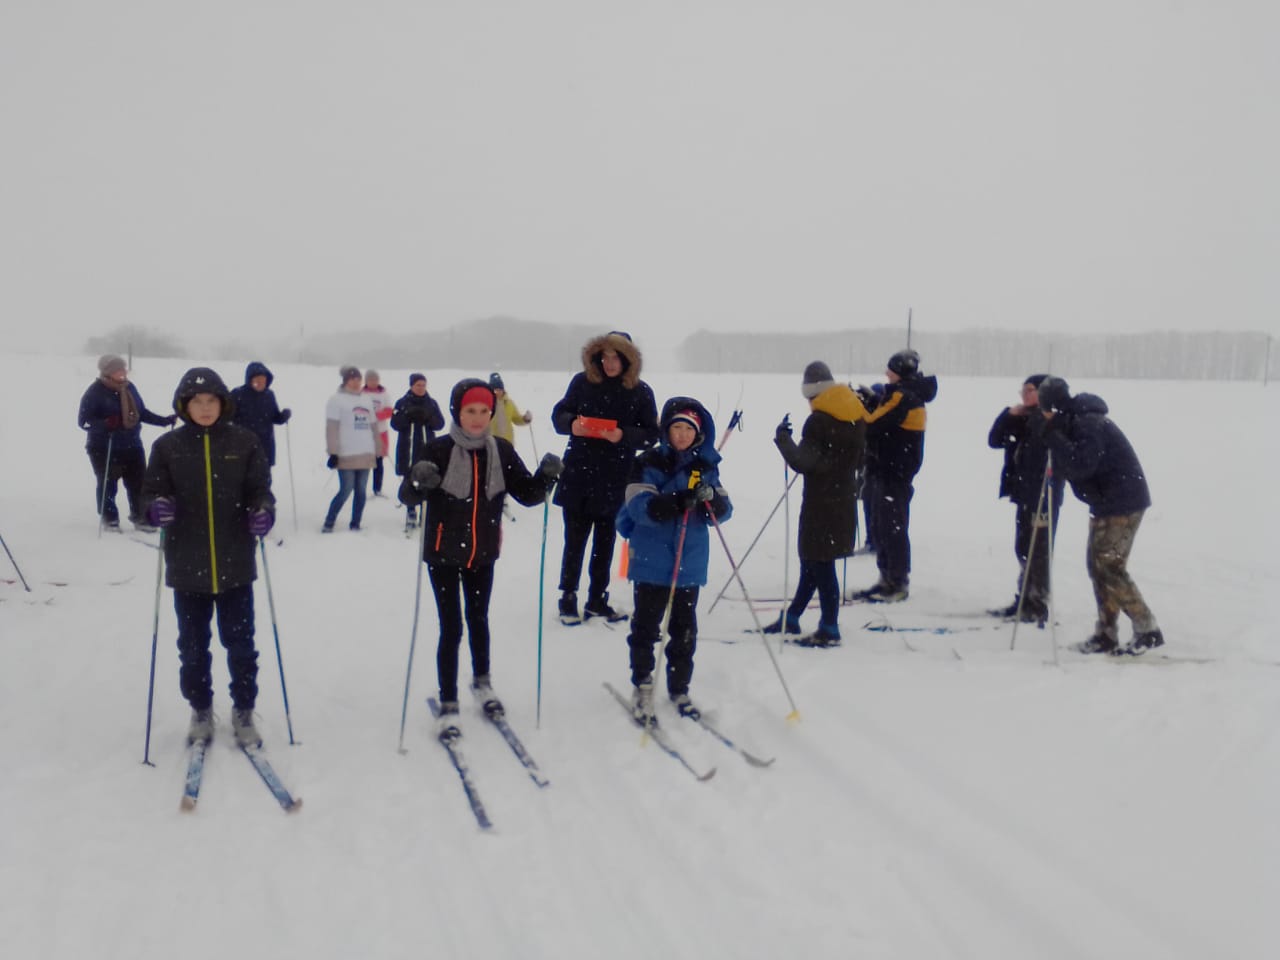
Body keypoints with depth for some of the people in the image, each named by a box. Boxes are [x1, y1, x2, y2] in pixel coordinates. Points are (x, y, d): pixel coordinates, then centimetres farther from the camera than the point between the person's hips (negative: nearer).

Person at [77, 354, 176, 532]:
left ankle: (140, 516, 23)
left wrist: (164, 421, 11)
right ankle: (109, 518, 21)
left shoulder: (129, 387, 6)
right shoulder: (95, 392, -13)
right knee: (107, 484, 3)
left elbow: (142, 412, 18)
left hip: (132, 446, 6)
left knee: (138, 483, 8)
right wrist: (106, 424, -32)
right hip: (104, 449, -5)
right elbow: (83, 421, -15)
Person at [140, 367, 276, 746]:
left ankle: (243, 711, 24)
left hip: (235, 564, -1)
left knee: (240, 642, 8)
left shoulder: (244, 442, -1)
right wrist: (157, 507, -20)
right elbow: (152, 491, 3)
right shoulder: (167, 446, 0)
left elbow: (260, 488, 3)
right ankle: (200, 710, 30)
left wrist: (263, 512, -19)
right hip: (187, 565, 1)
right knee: (192, 644, 13)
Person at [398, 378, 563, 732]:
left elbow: (527, 494, -1)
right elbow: (407, 497, -18)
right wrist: (418, 481, -40)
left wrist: (546, 476, -21)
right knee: (451, 628, 0)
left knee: (479, 619, 21)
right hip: (443, 554, -3)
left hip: (482, 553, 4)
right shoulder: (439, 450, -15)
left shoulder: (501, 450, -4)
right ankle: (448, 703, 12)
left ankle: (482, 681, 42)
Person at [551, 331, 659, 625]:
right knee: (574, 540, 4)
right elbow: (559, 414, 6)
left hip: (615, 481, 1)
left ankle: (597, 600, 23)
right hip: (578, 476, -1)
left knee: (605, 543, 12)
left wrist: (624, 435, -20)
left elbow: (651, 434, -2)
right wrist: (571, 424, -17)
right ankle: (568, 598, 15)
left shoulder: (640, 392, -2)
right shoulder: (582, 382, -2)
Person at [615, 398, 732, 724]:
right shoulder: (649, 462, -8)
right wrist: (678, 502, -34)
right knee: (646, 627, 4)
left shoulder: (706, 465, 5)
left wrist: (711, 498, -22)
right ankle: (642, 688, 19)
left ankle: (679, 689, 26)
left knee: (685, 630, 12)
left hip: (690, 562, 4)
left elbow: (723, 511, 1)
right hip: (652, 561, -3)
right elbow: (640, 507, -19)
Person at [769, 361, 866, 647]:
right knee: (813, 559, 17)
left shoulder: (818, 420, -17)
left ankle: (829, 630, 3)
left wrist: (783, 438, -9)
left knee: (820, 564, -1)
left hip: (821, 502, -9)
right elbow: (858, 460, 17)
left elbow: (802, 462, -20)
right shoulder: (856, 418, 8)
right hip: (844, 499, 9)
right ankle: (791, 618, 28)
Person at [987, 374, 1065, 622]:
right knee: (1023, 551, 14)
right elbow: (995, 441, 10)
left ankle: (1038, 605, 6)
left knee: (1039, 554, -1)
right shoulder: (1022, 421, 12)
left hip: (1044, 499, -8)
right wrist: (1008, 415, -2)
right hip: (1024, 497, 8)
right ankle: (1023, 601, 24)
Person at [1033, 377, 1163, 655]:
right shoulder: (1074, 422, 11)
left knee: (1110, 568, -11)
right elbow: (1071, 465, 17)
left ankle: (1148, 630, -4)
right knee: (1098, 565, 10)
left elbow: (1081, 466, -29)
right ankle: (1107, 634, 15)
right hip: (1105, 503, 10)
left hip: (1122, 504, -10)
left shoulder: (1088, 424, -20)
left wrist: (1053, 436, -25)